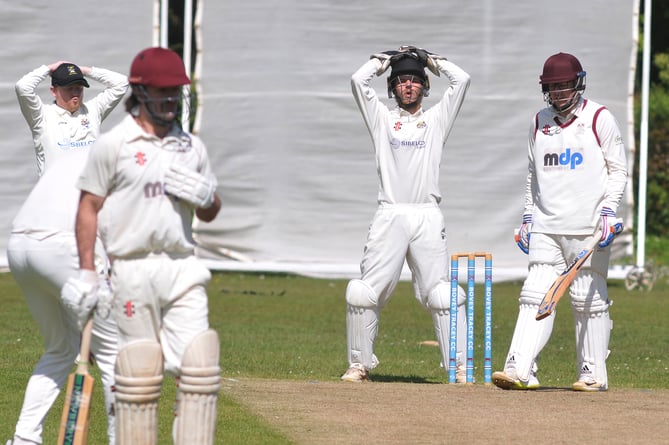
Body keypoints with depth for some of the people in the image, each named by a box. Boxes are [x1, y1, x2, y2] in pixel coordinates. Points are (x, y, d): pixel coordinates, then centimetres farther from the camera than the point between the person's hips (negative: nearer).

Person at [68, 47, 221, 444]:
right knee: (139, 371, -1)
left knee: (198, 365, -6)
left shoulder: (191, 147, 13)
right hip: (134, 272, -4)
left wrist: (206, 196, -5)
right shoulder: (113, 145, -1)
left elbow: (210, 214, 20)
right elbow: (89, 207, 0)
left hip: (183, 269, 4)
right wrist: (87, 273, -5)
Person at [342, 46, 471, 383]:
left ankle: (458, 366, -2)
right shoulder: (382, 119, 15)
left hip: (428, 218, 0)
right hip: (390, 215, 0)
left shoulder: (437, 119, 16)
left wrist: (430, 59, 18)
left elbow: (461, 80, 7)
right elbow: (358, 80, 3)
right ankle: (359, 364, 5)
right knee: (364, 292, -6)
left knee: (442, 295, -6)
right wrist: (385, 59, 16)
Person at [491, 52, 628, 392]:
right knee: (536, 295, -6)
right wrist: (527, 216, 18)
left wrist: (608, 211, -11)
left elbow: (618, 170, 0)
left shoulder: (599, 119, 0)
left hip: (587, 227, -4)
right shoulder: (539, 122, 14)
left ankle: (593, 374, 7)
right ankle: (520, 370, -13)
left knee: (589, 299, -1)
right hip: (545, 226, 4)